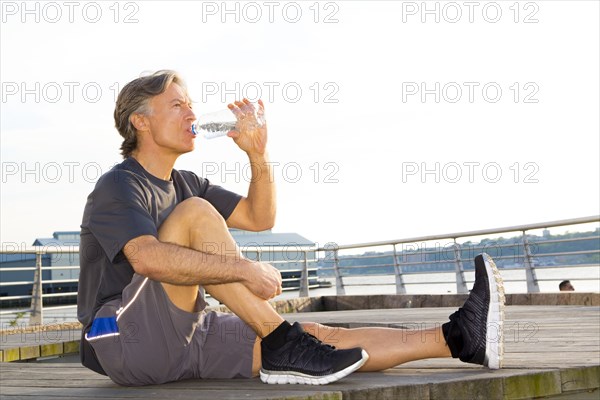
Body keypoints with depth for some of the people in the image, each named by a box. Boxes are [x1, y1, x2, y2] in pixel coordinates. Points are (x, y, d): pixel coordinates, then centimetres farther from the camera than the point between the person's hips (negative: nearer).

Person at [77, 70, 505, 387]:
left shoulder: (184, 183, 18)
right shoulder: (119, 187, -9)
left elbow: (259, 218, 18)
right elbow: (148, 259, -28)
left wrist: (258, 154, 2)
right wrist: (248, 270, -29)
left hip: (191, 337, 8)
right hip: (129, 341, -8)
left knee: (319, 336, -7)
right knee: (195, 213, -26)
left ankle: (459, 338, -13)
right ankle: (280, 344, -27)